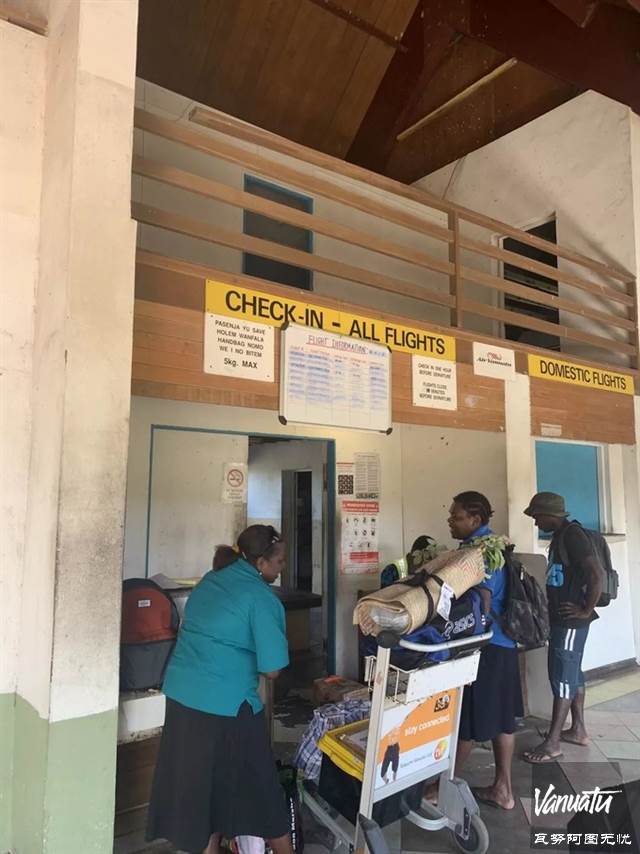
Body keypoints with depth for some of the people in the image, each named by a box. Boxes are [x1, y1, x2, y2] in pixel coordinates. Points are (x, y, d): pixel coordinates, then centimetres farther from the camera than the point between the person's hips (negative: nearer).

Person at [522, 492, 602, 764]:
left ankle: (552, 743, -1)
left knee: (562, 676, -6)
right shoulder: (560, 537, 13)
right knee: (572, 673, 16)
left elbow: (596, 575, -25)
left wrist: (586, 610, -19)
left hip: (571, 621, -10)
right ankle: (578, 730, 28)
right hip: (562, 618, 10)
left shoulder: (572, 536, -18)